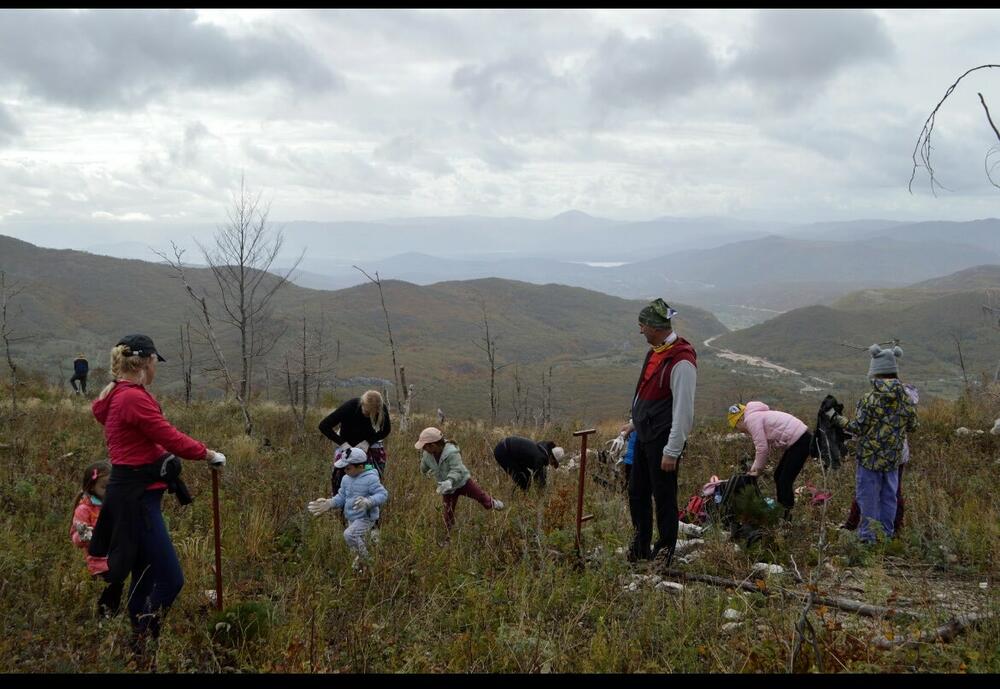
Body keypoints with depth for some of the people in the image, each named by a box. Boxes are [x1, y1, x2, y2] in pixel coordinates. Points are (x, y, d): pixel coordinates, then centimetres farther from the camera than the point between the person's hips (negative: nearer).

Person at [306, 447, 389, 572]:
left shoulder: (370, 479, -20)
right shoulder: (346, 479, 2)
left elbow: (383, 494, -24)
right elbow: (341, 497, 8)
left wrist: (368, 502, -40)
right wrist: (329, 503, -11)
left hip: (366, 518, -8)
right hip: (352, 519, 8)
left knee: (349, 534, -28)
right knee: (355, 546, 20)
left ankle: (362, 557, -7)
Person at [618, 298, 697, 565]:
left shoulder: (681, 361, -21)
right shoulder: (655, 352, 9)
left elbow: (683, 410, -22)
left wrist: (672, 451, -21)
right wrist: (634, 422, 25)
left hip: (664, 440, -9)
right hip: (644, 436, 9)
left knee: (664, 498, 3)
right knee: (637, 493, 17)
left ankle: (664, 553, 17)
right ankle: (640, 548, 33)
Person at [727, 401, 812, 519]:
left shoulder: (751, 419, -11)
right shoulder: (757, 416, 19)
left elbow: (762, 448, -15)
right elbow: (763, 447, 21)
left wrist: (758, 469, -2)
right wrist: (753, 468, 16)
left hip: (801, 441, -11)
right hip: (798, 440, 11)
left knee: (784, 481, -8)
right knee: (778, 475, 18)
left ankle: (786, 517, -2)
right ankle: (781, 510, 26)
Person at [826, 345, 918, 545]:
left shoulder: (869, 399, -16)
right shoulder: (905, 399, -3)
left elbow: (858, 429, -13)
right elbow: (912, 425, 7)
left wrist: (835, 417, -3)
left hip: (870, 456, -4)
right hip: (894, 457, 4)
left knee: (868, 496, 6)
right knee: (888, 496, 15)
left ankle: (868, 534, 11)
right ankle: (886, 534, 22)